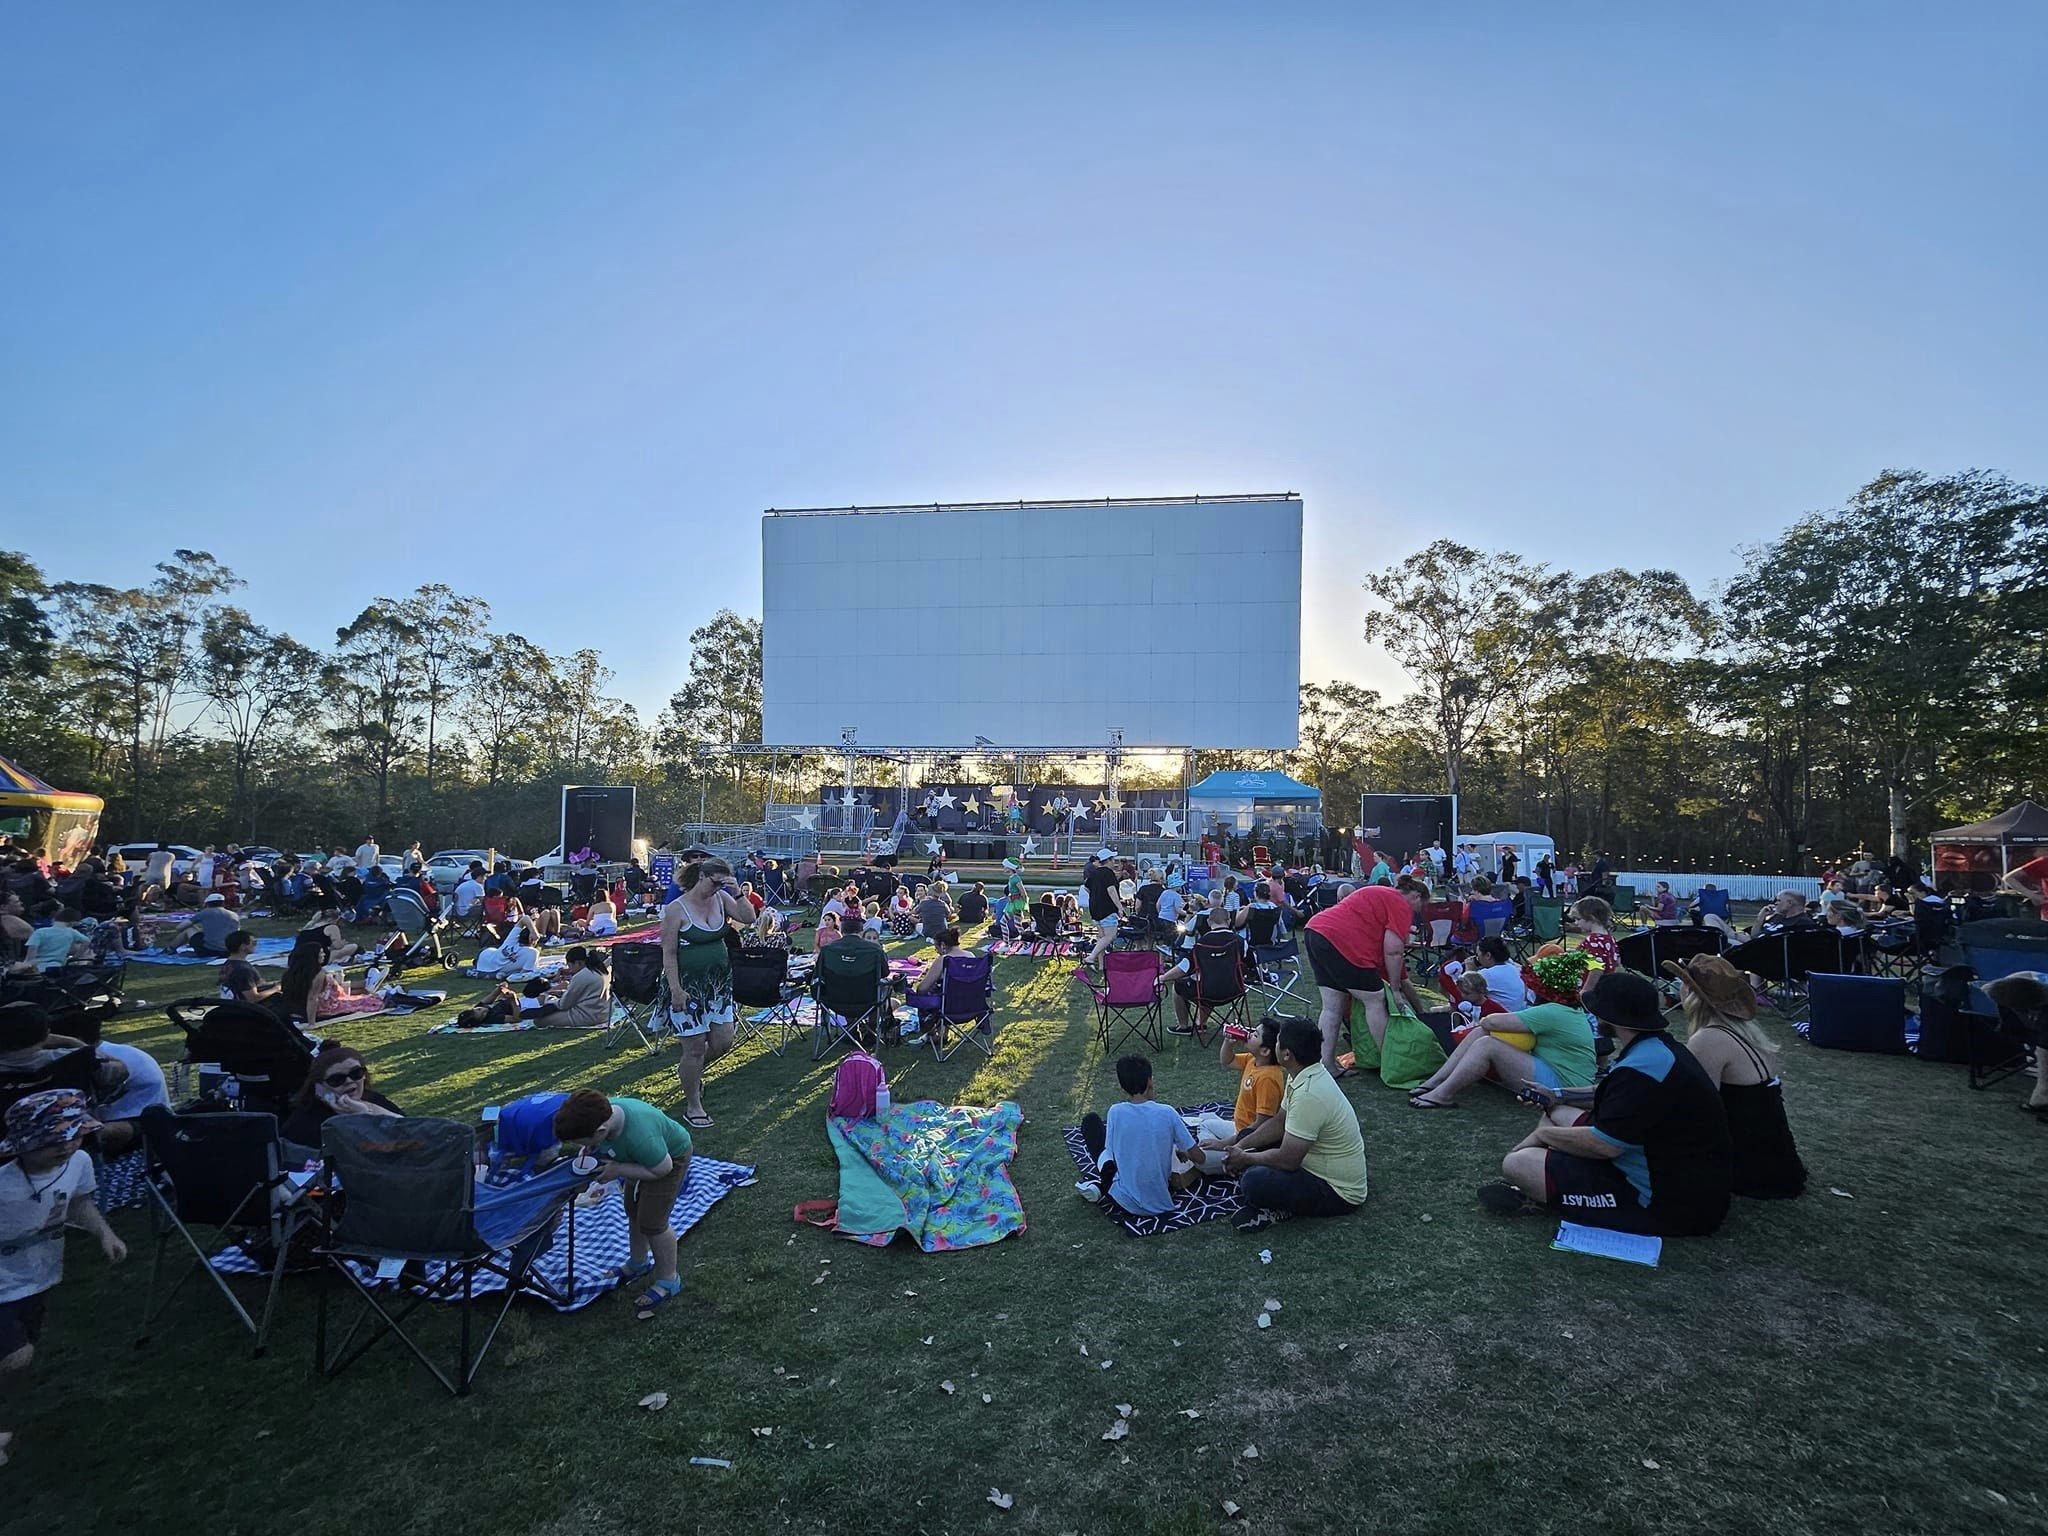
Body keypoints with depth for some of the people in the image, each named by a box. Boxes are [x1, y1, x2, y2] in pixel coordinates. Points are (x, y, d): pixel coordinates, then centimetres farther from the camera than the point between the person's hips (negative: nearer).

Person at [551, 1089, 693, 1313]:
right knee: (633, 1212, 20)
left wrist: (618, 1170, -28)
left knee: (651, 1222, -3)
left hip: (670, 1158, -7)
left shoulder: (639, 1137, -46)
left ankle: (668, 1281, 17)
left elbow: (662, 1169, -29)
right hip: (645, 1155, 7)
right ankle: (638, 1263, 44)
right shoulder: (602, 1111, -28)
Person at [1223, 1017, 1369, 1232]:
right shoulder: (1305, 1076, 0)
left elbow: (1287, 1160, -26)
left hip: (1338, 1193, -10)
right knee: (1247, 1138, 14)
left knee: (1254, 1180, -32)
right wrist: (1241, 1146, 2)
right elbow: (1280, 1122, 13)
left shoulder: (1308, 1095, -31)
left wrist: (1245, 1159, -10)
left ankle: (1284, 1210, -4)